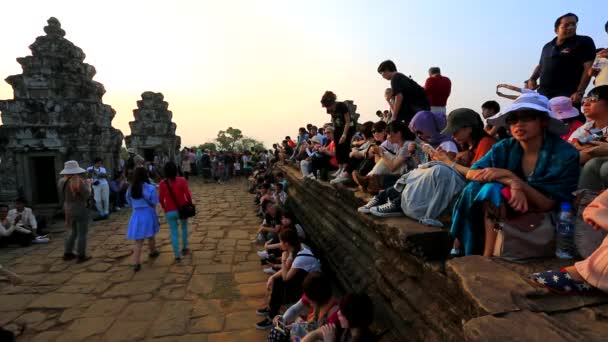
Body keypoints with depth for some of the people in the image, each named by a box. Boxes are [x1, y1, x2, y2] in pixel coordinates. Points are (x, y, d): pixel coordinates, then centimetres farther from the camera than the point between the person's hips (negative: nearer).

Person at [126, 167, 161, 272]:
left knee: (138, 241, 3)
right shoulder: (151, 188, -14)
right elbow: (154, 203, -8)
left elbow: (130, 203, 7)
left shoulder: (130, 189, -1)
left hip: (136, 215, 2)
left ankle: (136, 263, -3)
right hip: (148, 214, -2)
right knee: (151, 236, 21)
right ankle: (153, 252, 44)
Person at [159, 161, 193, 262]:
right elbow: (188, 195, -14)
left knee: (174, 232, 10)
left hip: (169, 212, 0)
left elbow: (161, 199, -6)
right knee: (184, 228, 24)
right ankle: (185, 248, 34)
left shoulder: (162, 183, -8)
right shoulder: (182, 180, -12)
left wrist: (164, 207, 12)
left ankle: (177, 255, 11)